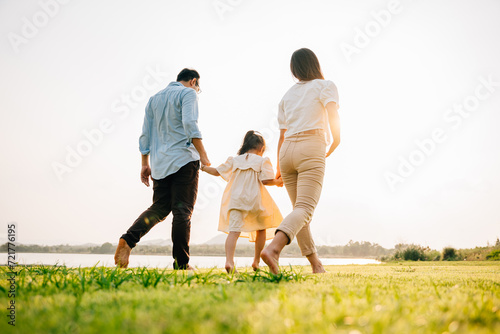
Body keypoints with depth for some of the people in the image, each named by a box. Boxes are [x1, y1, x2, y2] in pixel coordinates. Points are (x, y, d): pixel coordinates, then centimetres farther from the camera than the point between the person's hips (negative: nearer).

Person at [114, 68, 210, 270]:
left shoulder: (155, 98, 21)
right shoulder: (188, 93, 0)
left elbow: (145, 133, 18)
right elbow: (189, 124, -16)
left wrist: (145, 164, 19)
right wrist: (203, 155, -15)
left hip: (160, 163, 6)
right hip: (184, 160, -6)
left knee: (159, 208, 12)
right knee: (182, 211, -4)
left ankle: (128, 240, -9)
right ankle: (181, 264, -2)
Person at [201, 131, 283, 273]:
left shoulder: (234, 160, 13)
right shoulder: (262, 161, 4)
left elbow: (217, 172, 14)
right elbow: (267, 180, -7)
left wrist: (203, 167, 30)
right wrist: (278, 182, 13)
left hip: (235, 200, 2)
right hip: (255, 200, -2)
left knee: (234, 230, -11)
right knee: (261, 229, 21)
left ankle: (229, 260, -31)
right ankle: (256, 261, 23)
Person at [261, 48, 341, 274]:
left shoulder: (287, 95, 23)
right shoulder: (325, 86, 9)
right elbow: (333, 118, -7)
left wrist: (279, 168, 28)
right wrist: (333, 147, 9)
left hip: (287, 150, 6)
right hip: (311, 149, -6)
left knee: (299, 208, 14)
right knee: (304, 209, -16)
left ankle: (315, 262, 18)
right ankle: (274, 247, -39)